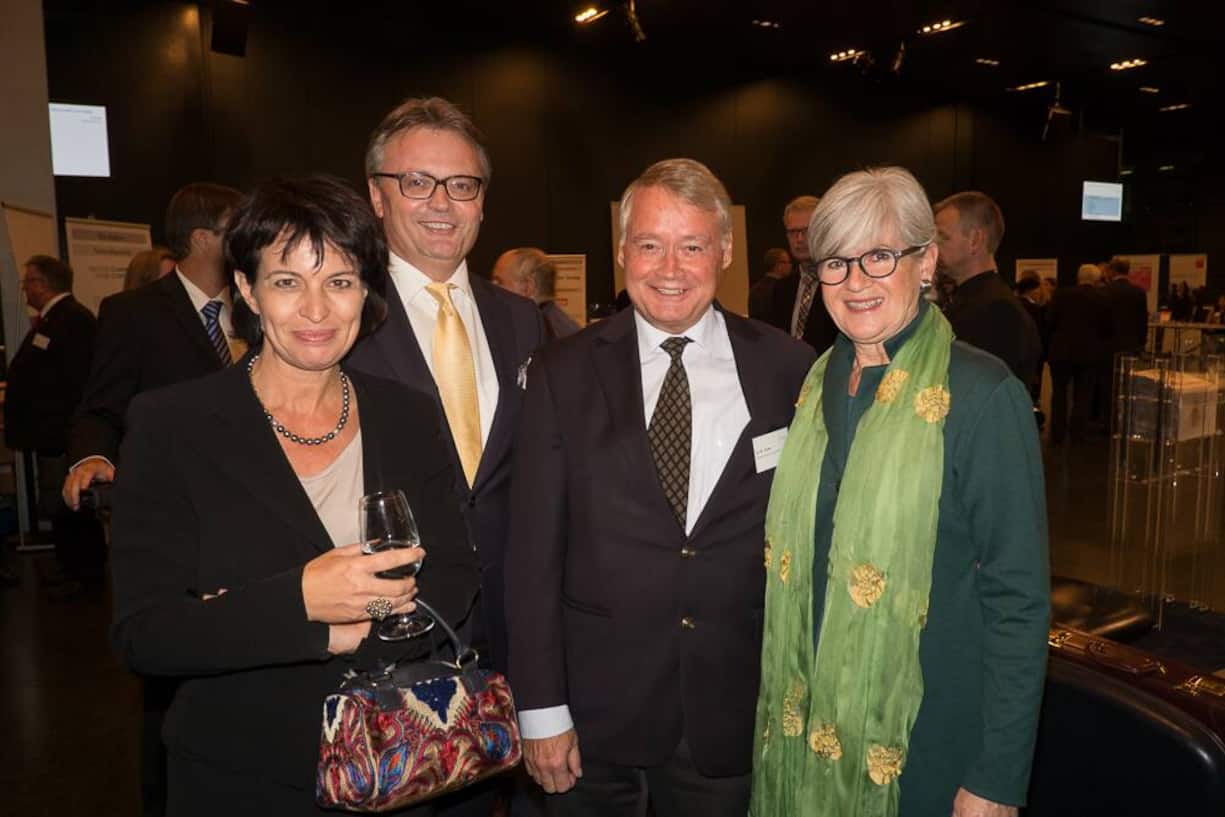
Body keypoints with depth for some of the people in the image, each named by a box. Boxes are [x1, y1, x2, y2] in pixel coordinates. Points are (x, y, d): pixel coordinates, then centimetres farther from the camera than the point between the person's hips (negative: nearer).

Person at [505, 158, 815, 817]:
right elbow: (533, 550, -5)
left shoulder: (790, 370, -4)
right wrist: (542, 709, -5)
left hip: (736, 717, 1)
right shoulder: (562, 373, -5)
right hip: (596, 711, 0)